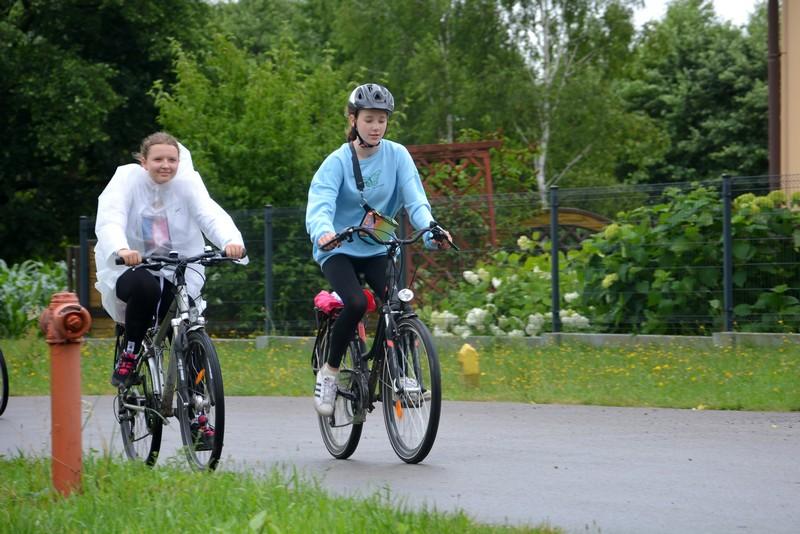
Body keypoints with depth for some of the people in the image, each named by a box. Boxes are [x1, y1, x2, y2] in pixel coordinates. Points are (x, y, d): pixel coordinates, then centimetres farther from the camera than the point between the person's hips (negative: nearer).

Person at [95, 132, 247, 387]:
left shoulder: (188, 182, -5)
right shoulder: (128, 178, -11)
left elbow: (211, 215, -21)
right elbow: (109, 220, -26)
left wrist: (231, 241, -45)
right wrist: (121, 249, -49)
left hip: (178, 272, 2)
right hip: (130, 268, -2)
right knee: (145, 287, -36)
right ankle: (129, 356, -13)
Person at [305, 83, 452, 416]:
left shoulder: (397, 155, -3)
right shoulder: (338, 161, -11)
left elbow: (415, 199, -13)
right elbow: (319, 204, -25)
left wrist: (430, 229, -34)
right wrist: (324, 232, -48)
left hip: (378, 250, 3)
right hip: (339, 251, -3)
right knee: (356, 303, -29)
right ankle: (329, 371, -8)